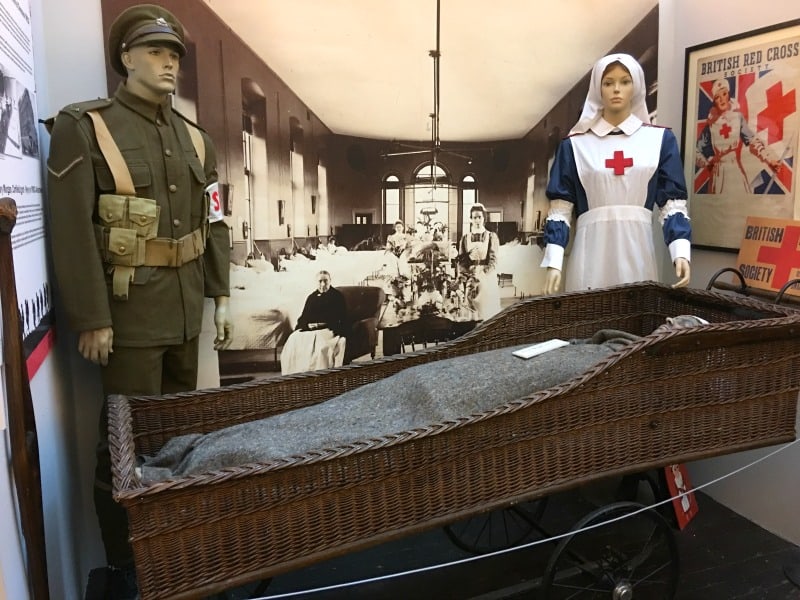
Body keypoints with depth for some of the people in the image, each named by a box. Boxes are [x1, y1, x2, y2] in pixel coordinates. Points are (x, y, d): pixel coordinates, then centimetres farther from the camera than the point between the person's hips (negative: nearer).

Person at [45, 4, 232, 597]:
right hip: (129, 311, -6)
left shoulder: (195, 138, 11)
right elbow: (72, 230, -13)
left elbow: (214, 224, 13)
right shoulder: (82, 127, -7)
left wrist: (221, 296, 10)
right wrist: (90, 319, -15)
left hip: (186, 309, 6)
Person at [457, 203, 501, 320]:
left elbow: (493, 260, -5)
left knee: (488, 310, -3)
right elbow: (461, 260, 4)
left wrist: (482, 276, -20)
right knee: (473, 312, -3)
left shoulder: (492, 237, 3)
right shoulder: (465, 238, 9)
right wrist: (466, 278, -13)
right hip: (470, 277, 1)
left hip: (488, 277, -1)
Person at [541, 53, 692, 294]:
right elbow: (560, 208, 1)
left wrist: (681, 252, -10)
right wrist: (554, 262, -9)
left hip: (637, 250, 1)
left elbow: (672, 203, 4)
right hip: (592, 251, -1)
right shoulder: (575, 144, 4)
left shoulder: (660, 139, 7)